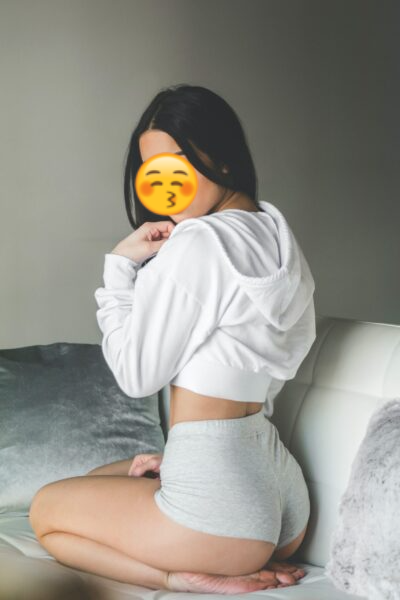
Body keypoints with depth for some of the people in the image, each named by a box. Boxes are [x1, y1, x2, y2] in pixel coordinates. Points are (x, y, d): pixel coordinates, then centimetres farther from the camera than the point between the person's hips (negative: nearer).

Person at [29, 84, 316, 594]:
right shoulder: (279, 237, 10)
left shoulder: (196, 242, -18)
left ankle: (186, 578, -5)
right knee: (98, 479, 31)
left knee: (46, 509, 15)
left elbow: (136, 373, -11)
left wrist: (121, 264, -5)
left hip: (220, 505, -9)